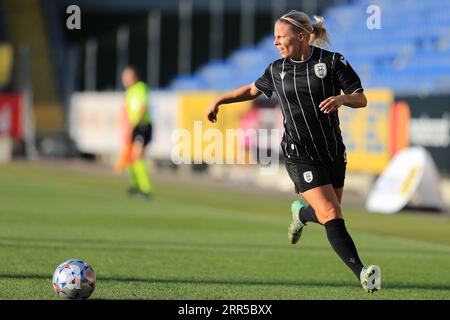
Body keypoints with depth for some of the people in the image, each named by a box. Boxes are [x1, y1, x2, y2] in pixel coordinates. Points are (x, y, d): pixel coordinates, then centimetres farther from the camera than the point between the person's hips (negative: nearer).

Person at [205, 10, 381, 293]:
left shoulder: (332, 61, -3)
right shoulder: (277, 70, 4)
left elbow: (361, 99, -4)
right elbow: (254, 89, 24)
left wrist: (341, 99, -24)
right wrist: (219, 100, 24)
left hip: (333, 151, 2)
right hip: (300, 155, -1)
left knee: (326, 215, 10)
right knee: (332, 216, -16)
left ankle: (302, 213, 46)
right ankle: (362, 273, -23)